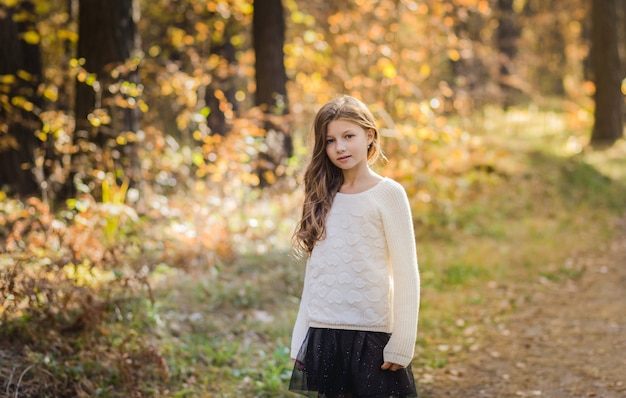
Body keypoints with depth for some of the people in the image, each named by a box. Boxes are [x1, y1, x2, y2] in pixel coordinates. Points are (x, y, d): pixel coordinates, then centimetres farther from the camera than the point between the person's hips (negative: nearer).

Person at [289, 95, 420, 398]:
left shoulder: (388, 193, -4)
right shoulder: (323, 197, 10)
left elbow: (406, 275, -6)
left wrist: (401, 345, -10)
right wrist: (300, 339, 12)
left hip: (371, 334, -4)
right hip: (323, 333, 5)